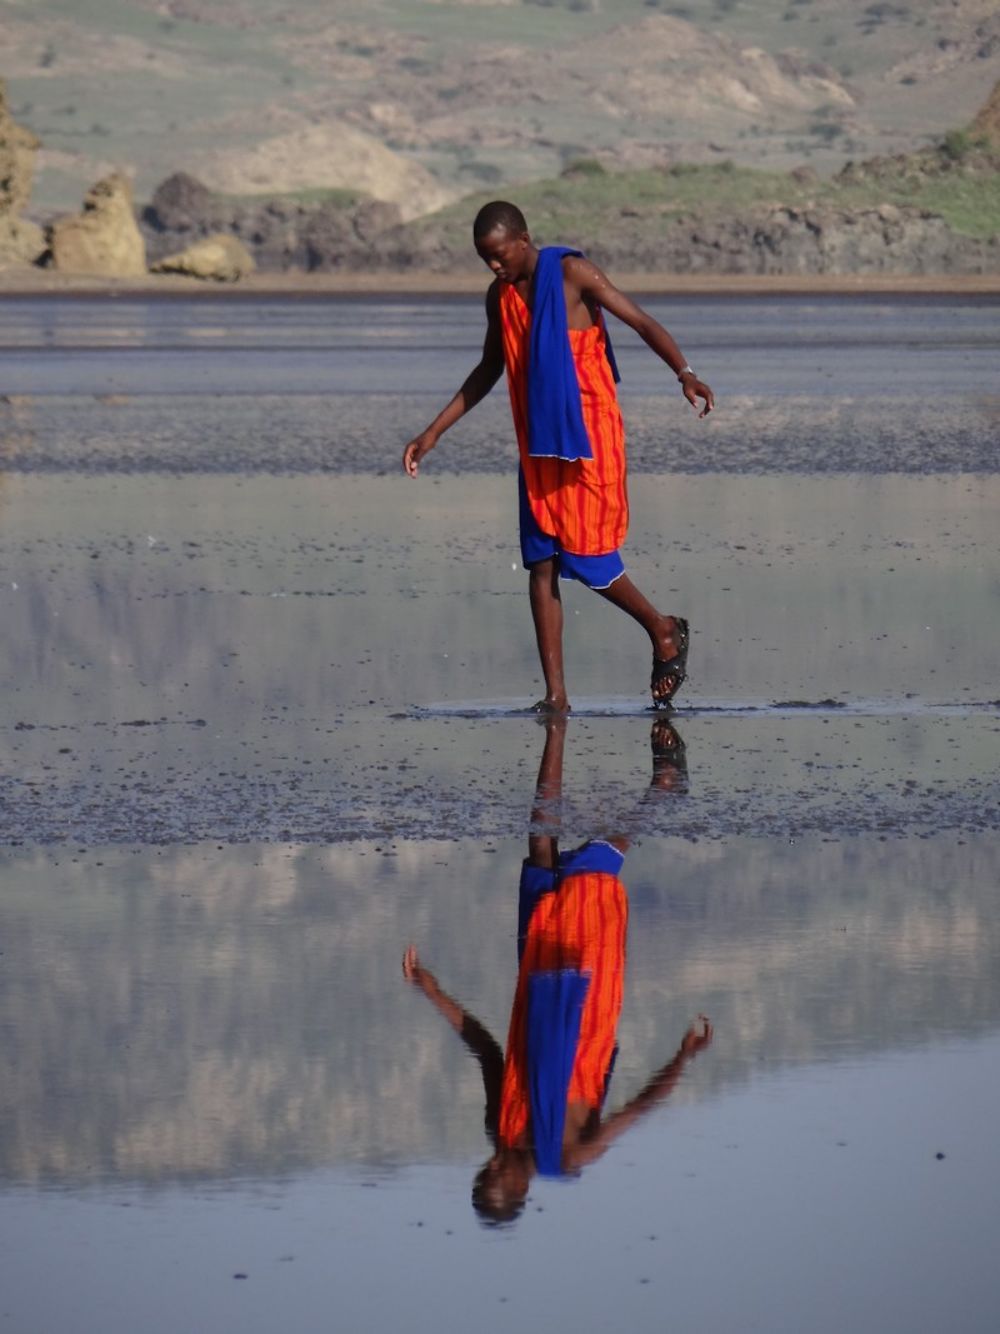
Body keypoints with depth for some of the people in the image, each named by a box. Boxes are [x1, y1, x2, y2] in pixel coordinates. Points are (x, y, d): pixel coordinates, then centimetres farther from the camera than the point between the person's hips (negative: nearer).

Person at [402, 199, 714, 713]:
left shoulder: (571, 275, -9)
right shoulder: (500, 296, 10)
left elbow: (643, 323, -13)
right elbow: (488, 371, 22)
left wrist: (684, 374, -30)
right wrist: (434, 432, 20)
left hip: (588, 438, -6)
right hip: (537, 447, 6)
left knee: (585, 556, -7)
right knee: (541, 563, -1)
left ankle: (664, 631, 18)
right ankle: (555, 694, -1)